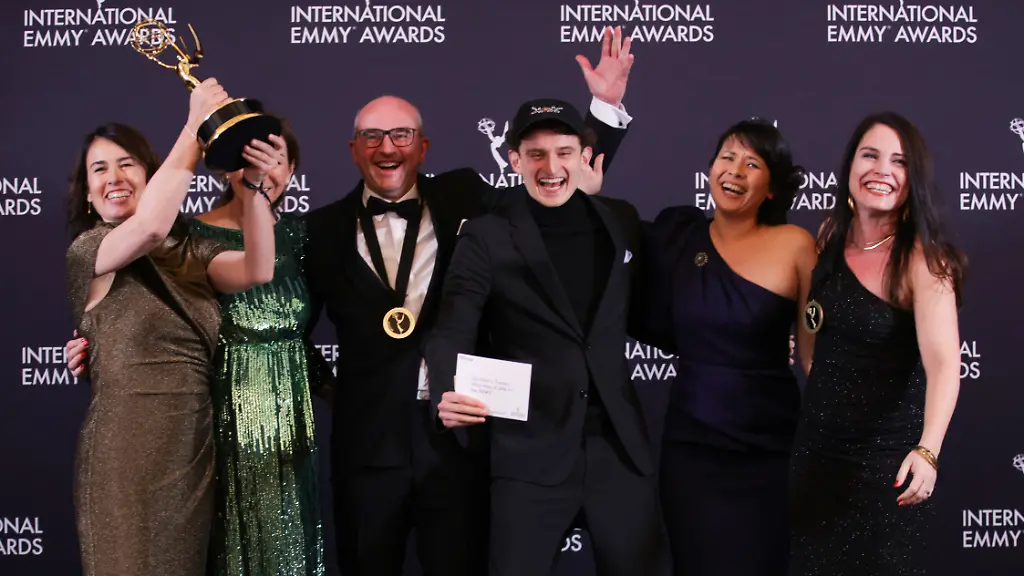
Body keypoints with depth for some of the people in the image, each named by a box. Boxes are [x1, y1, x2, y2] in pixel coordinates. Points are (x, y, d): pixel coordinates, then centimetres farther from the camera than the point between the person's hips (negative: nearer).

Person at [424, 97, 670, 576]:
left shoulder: (622, 222, 8)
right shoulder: (486, 237, -4)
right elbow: (450, 333, -11)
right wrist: (446, 395, -30)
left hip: (619, 445, 4)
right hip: (530, 451, -3)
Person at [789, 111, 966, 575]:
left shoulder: (923, 258, -17)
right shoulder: (831, 236, 0)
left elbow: (943, 361, -30)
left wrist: (927, 450, -44)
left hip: (889, 459, -5)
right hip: (817, 449, 5)